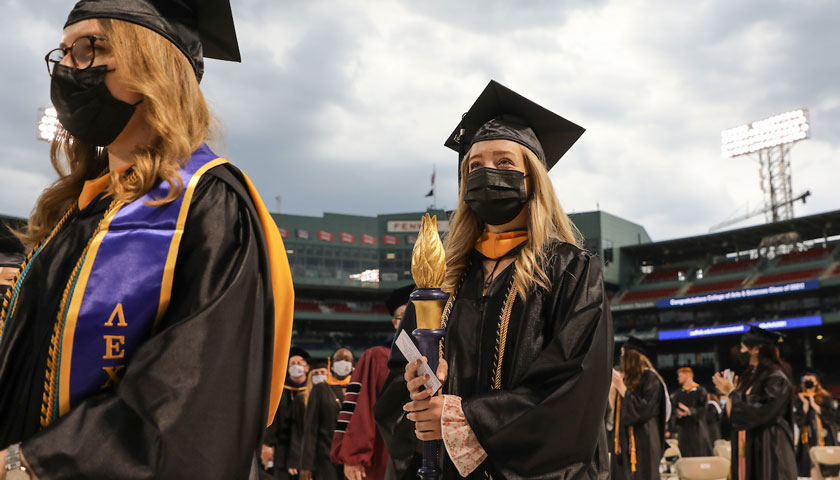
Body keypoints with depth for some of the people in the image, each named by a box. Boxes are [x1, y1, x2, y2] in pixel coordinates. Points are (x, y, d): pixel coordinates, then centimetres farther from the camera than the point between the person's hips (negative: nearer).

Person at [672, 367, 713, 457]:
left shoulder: (700, 391, 1)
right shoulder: (678, 393, 14)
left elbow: (703, 409, -8)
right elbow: (674, 408, 7)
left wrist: (689, 410, -24)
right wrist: (678, 412, -16)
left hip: (697, 429, -3)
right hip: (683, 429, 3)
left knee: (700, 455, -5)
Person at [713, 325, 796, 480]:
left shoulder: (777, 378, -11)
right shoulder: (749, 377, 12)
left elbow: (760, 413, -21)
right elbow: (732, 414, 16)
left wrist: (732, 392, -15)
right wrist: (730, 393, 2)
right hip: (747, 449, 8)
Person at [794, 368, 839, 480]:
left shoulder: (825, 397, 2)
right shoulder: (799, 400, 5)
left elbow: (832, 416, -10)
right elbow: (798, 421, -3)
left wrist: (814, 405, -13)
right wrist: (805, 404, -11)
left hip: (825, 438, -1)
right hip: (809, 439, 1)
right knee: (814, 470, -6)